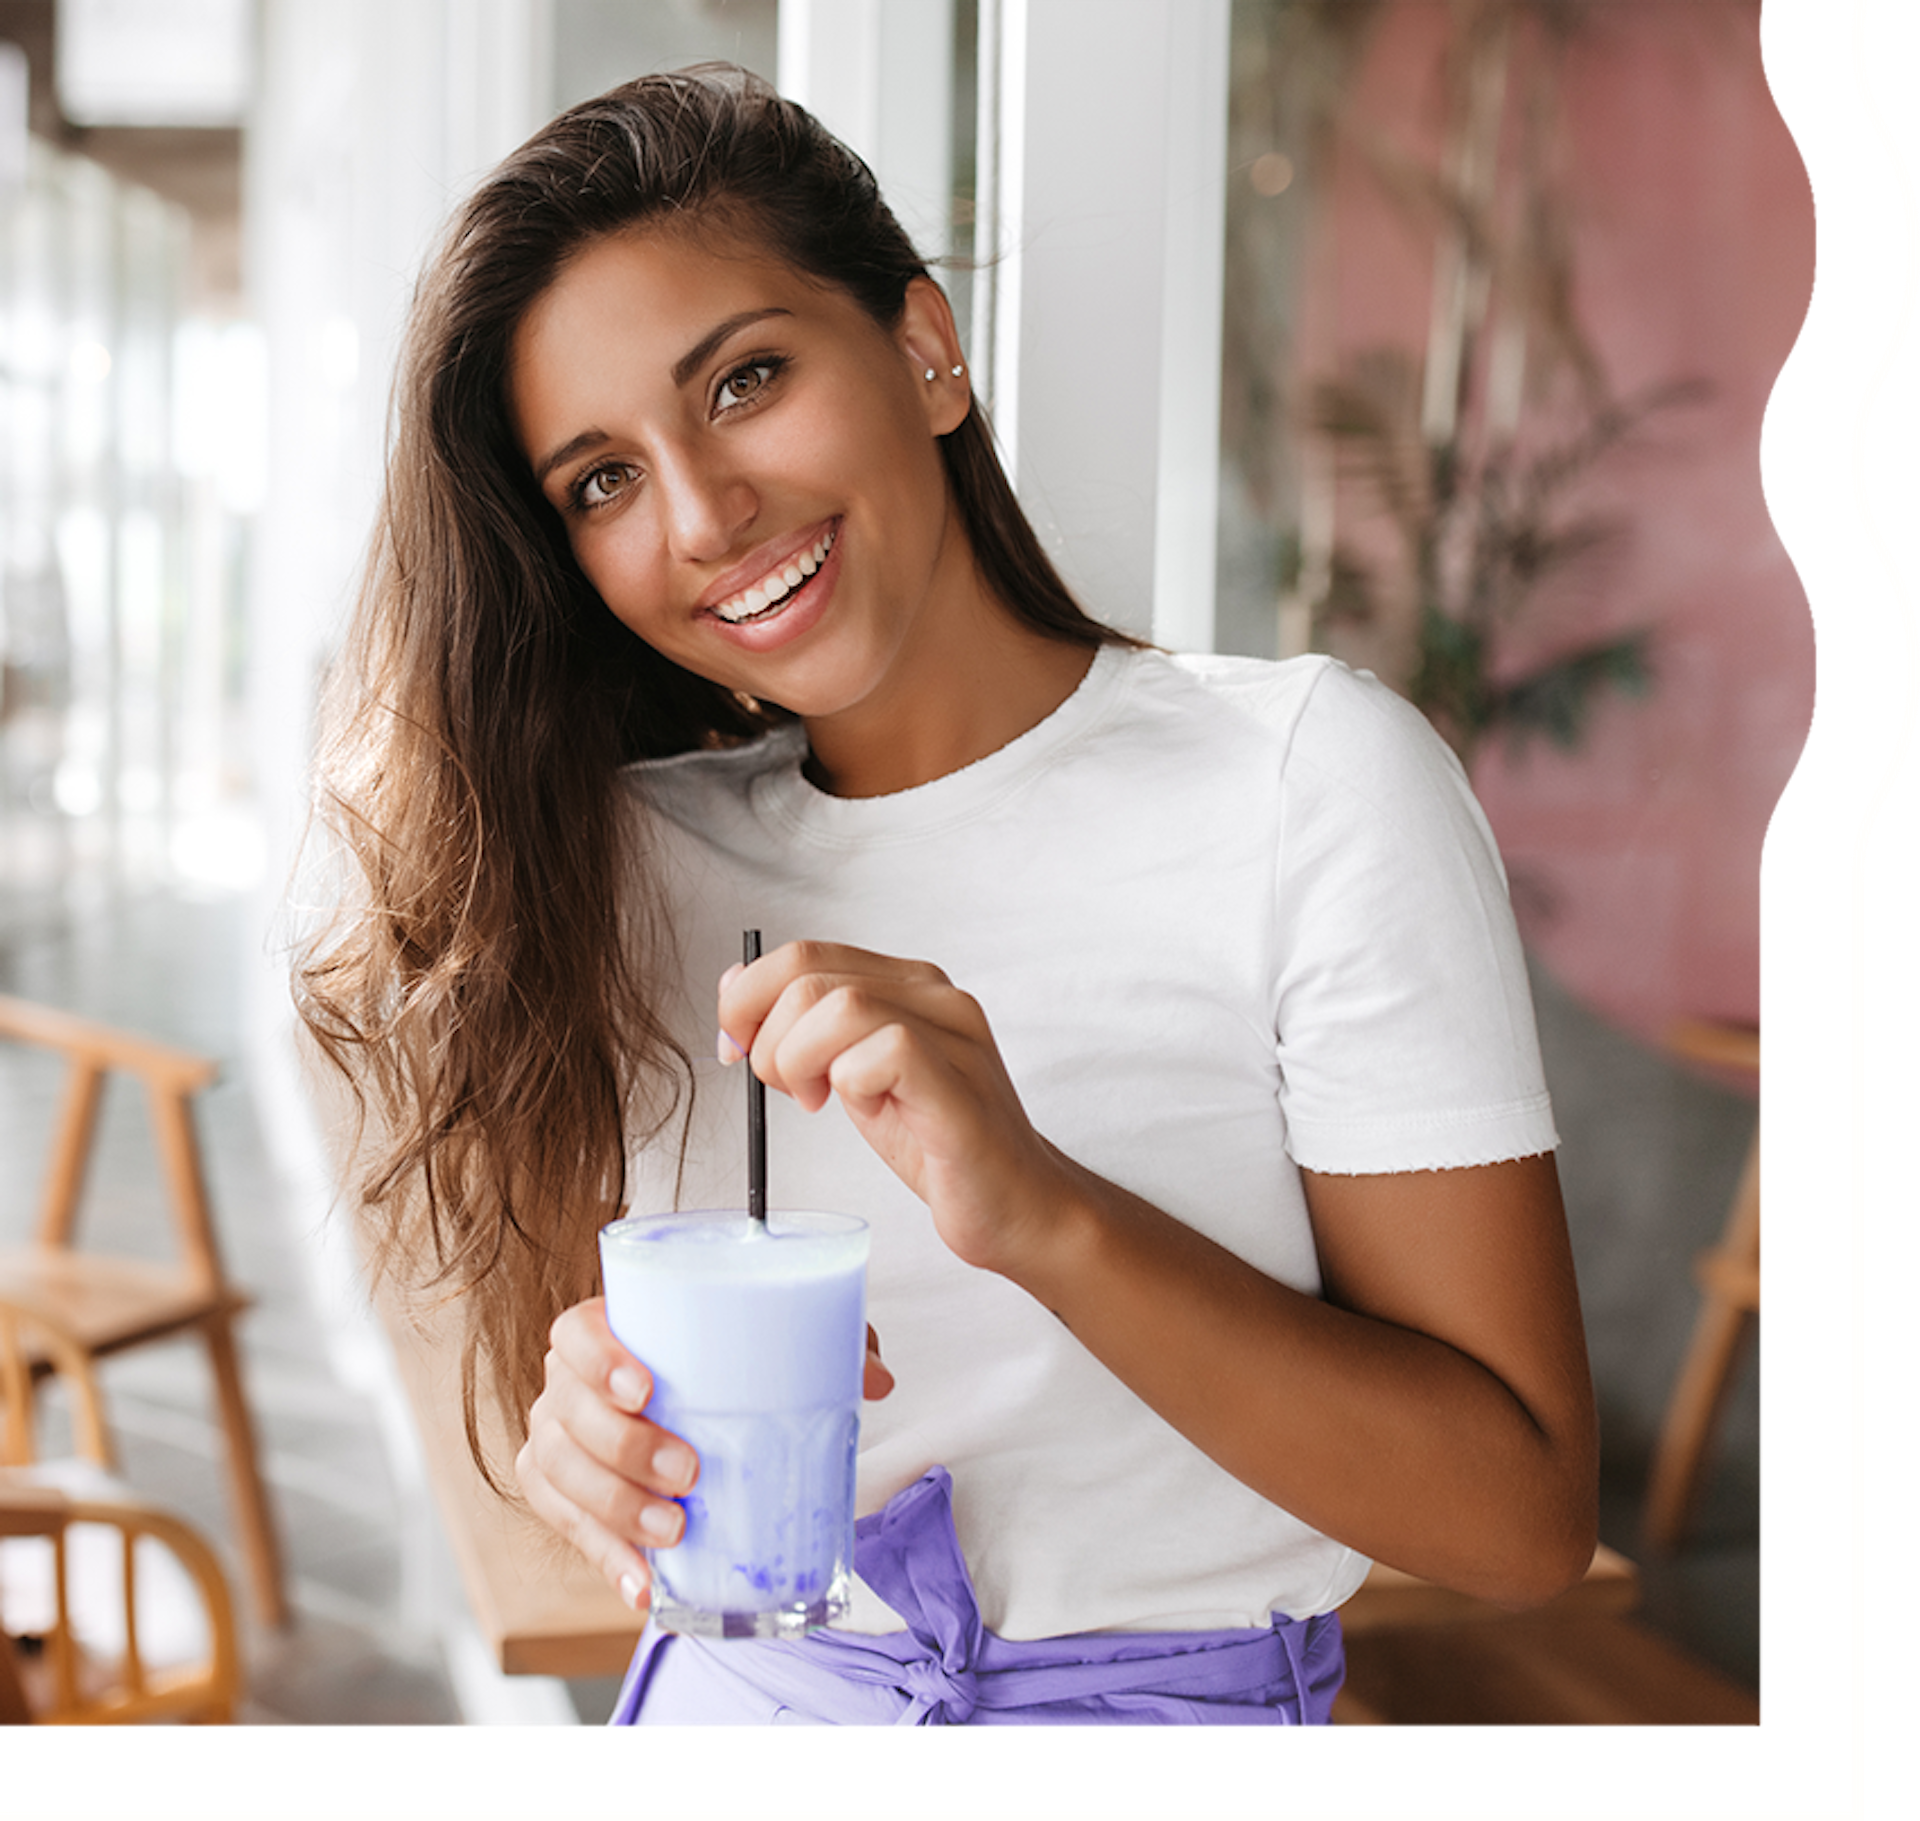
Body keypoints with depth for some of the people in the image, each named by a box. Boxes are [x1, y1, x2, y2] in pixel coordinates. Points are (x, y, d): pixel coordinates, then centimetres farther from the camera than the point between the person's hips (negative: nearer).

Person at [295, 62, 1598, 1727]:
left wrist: (1044, 1214, -31)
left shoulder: (1313, 785, -17)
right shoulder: (629, 853, -4)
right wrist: (594, 1419, -22)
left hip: (1180, 1692, -3)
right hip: (733, 1681, 3)